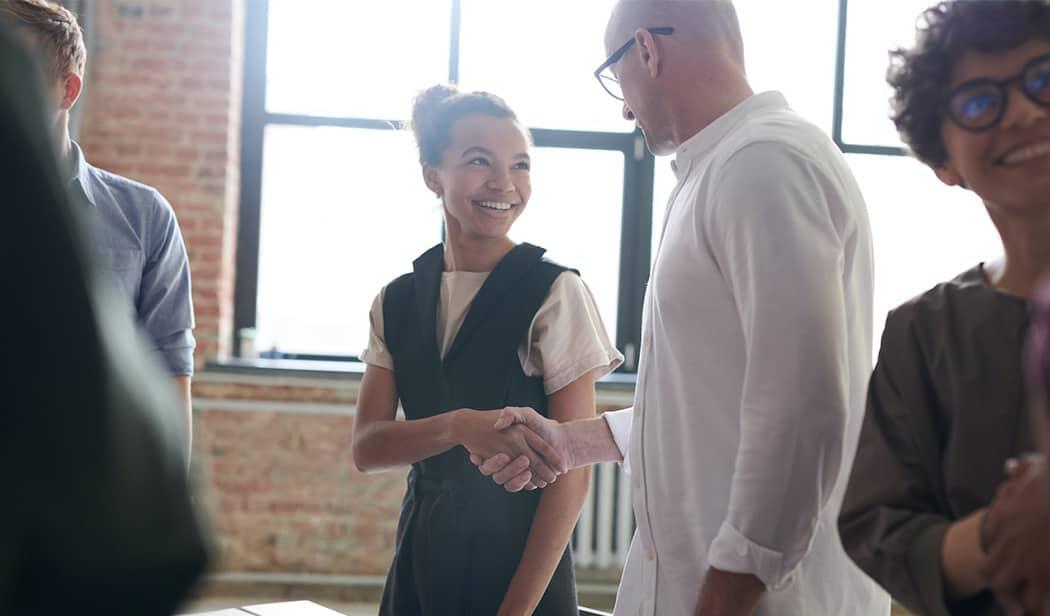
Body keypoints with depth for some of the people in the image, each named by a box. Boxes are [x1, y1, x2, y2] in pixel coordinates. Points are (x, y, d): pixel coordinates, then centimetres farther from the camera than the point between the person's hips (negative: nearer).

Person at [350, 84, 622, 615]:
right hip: (420, 564, 4)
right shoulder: (396, 302, 2)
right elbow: (366, 447, -6)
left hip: (523, 569, -4)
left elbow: (570, 474, -12)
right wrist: (460, 427, -24)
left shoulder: (555, 293, -11)